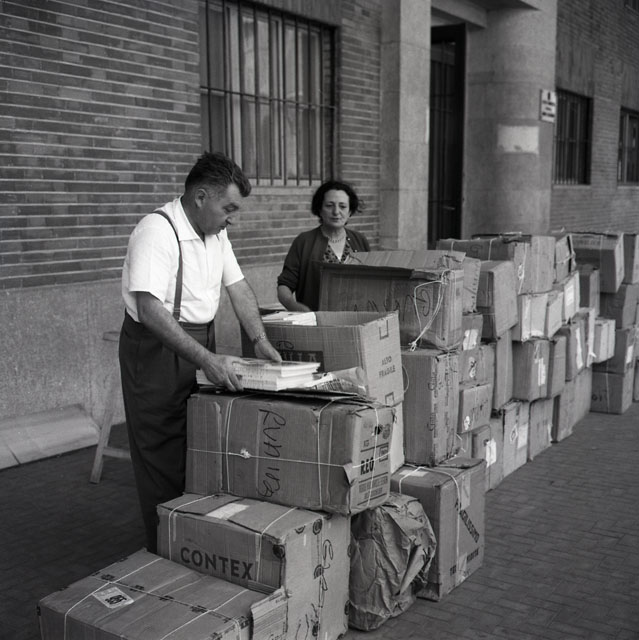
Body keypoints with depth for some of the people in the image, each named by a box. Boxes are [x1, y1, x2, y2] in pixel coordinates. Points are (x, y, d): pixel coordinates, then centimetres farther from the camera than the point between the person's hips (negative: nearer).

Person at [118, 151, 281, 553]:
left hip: (201, 345, 9)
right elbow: (150, 310, -32)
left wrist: (260, 340, -2)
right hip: (156, 349, -8)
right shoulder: (157, 232, -23)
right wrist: (207, 360, -36)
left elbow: (238, 286, 11)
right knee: (164, 461, 0)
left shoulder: (216, 233, 5)